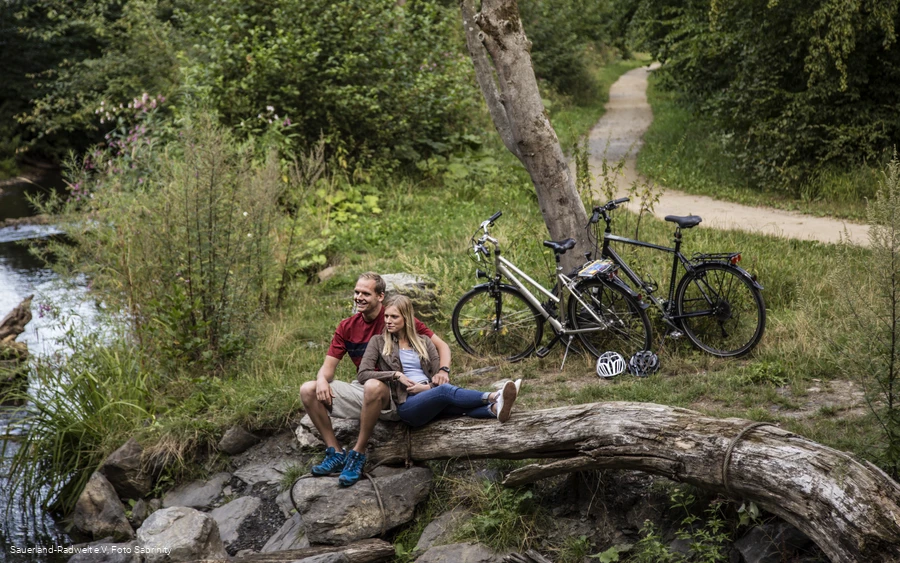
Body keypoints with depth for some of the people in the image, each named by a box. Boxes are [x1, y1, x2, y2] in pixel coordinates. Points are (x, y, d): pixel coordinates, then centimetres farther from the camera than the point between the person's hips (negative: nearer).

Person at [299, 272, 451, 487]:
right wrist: (322, 380, -18)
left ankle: (358, 454, -22)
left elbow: (441, 345, -4)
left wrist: (443, 370, -25)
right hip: (361, 390, 6)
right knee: (308, 390, -10)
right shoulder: (347, 327, 6)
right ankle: (336, 453, -9)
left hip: (393, 396, -5)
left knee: (373, 386, -40)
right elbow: (328, 366, 6)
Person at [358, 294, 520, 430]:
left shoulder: (423, 343, 19)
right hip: (406, 404, -4)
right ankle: (493, 397, -46)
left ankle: (495, 409, -55)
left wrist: (428, 387, -8)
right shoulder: (378, 342, 10)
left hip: (430, 397, 4)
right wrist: (396, 375, -10)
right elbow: (362, 374, -3)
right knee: (445, 390, -33)